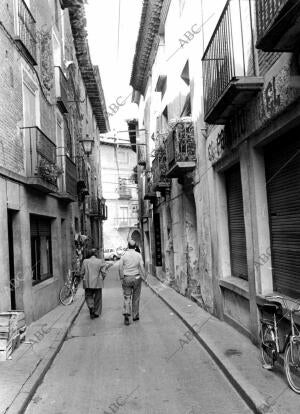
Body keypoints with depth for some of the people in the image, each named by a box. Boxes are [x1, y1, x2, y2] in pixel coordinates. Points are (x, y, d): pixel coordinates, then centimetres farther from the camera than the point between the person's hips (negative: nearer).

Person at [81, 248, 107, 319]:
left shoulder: (85, 261, -1)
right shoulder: (100, 261, -4)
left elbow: (82, 273, 2)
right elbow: (103, 273, -6)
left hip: (88, 283, 0)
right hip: (98, 283, 0)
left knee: (88, 296, 14)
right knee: (97, 297, 11)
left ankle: (91, 306, -12)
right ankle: (96, 313, 15)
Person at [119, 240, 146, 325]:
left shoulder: (124, 255, -4)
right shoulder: (138, 255, -3)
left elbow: (120, 268, -5)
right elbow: (142, 268, -8)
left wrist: (121, 278, 4)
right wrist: (145, 277, 0)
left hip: (126, 279, 0)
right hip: (136, 278, 1)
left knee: (127, 297, 4)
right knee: (136, 298, 13)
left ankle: (126, 315, -14)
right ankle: (135, 315, 22)